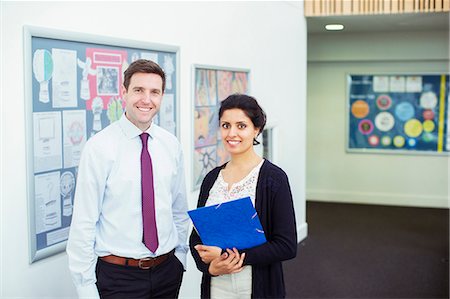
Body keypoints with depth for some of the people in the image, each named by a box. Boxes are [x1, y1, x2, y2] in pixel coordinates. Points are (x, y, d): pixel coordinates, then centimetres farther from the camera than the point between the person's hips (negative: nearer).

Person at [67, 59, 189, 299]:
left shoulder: (171, 145, 3)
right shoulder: (99, 147, -12)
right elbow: (84, 222, -11)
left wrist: (180, 256, 11)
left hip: (167, 270, 4)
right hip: (117, 276, -4)